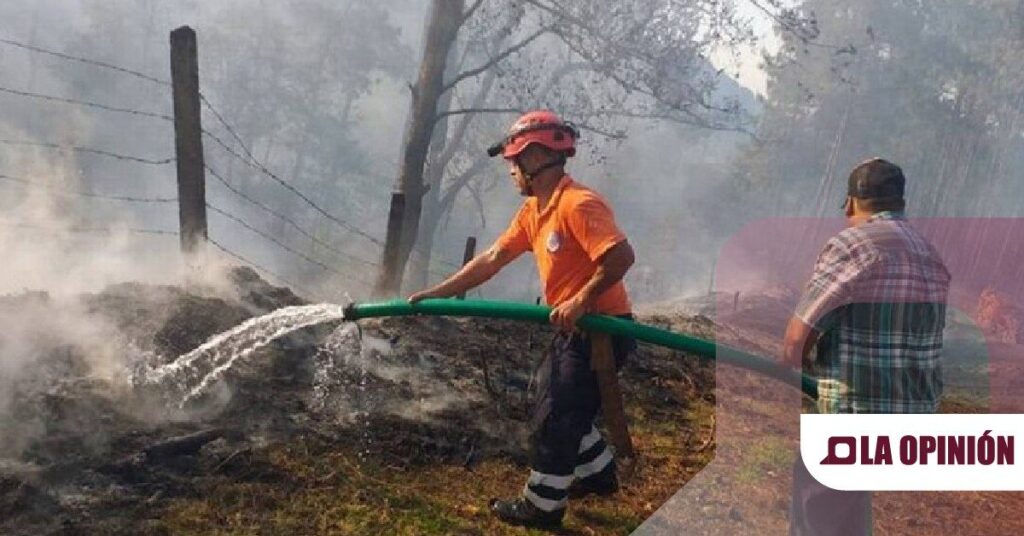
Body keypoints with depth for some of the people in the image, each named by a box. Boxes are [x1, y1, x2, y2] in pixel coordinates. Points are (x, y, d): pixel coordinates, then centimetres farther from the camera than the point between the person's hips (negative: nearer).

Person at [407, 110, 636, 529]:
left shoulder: (578, 204, -23)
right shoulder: (532, 211, 7)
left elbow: (621, 255, -33)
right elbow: (492, 260, 7)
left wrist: (580, 300, -26)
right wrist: (437, 293, 4)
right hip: (574, 329, 9)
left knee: (551, 419, 0)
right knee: (559, 406, 23)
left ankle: (542, 506, 18)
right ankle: (598, 473, 41)